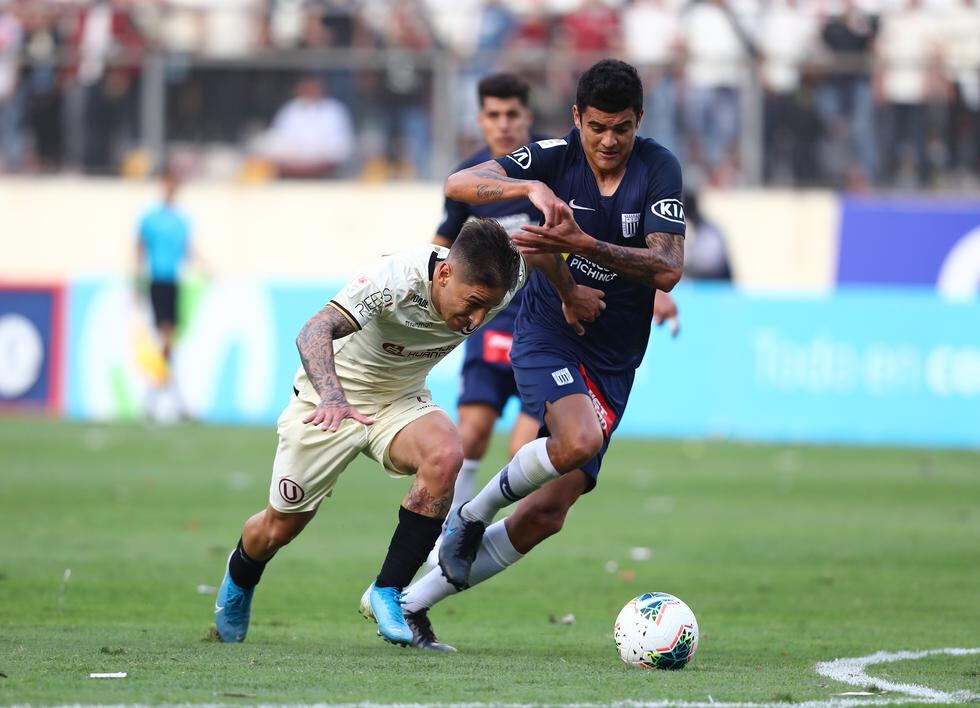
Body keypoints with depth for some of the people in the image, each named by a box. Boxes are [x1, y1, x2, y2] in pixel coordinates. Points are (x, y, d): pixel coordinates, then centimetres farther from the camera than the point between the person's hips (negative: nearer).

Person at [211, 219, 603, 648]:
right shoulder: (393, 280, -36)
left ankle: (388, 593, -18)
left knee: (445, 456, -30)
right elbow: (315, 332, -47)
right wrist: (331, 396, -64)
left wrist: (570, 295, 15)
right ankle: (238, 582, 45)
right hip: (329, 399, -3)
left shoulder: (493, 283, -21)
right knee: (279, 528, 7)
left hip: (402, 401, 3)